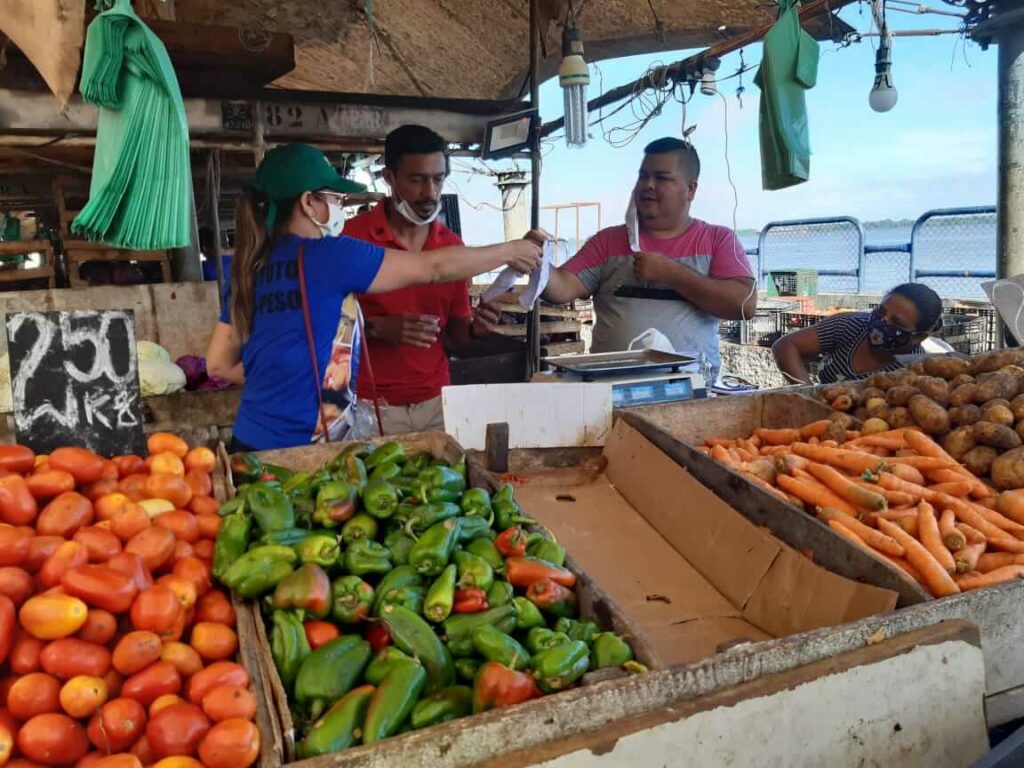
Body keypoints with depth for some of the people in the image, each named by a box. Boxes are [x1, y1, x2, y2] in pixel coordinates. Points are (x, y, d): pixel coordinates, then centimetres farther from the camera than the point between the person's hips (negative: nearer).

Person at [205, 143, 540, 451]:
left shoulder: (252, 266, 7)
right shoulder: (328, 255, -14)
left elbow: (219, 364, 12)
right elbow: (435, 268, -8)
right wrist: (509, 251, 5)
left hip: (253, 440, 8)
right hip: (295, 451, -7)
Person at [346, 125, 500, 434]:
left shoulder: (453, 245, 4)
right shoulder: (351, 236, -9)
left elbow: (456, 334, 10)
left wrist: (474, 328, -11)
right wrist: (377, 327, -21)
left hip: (435, 402, 4)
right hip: (372, 405, -3)